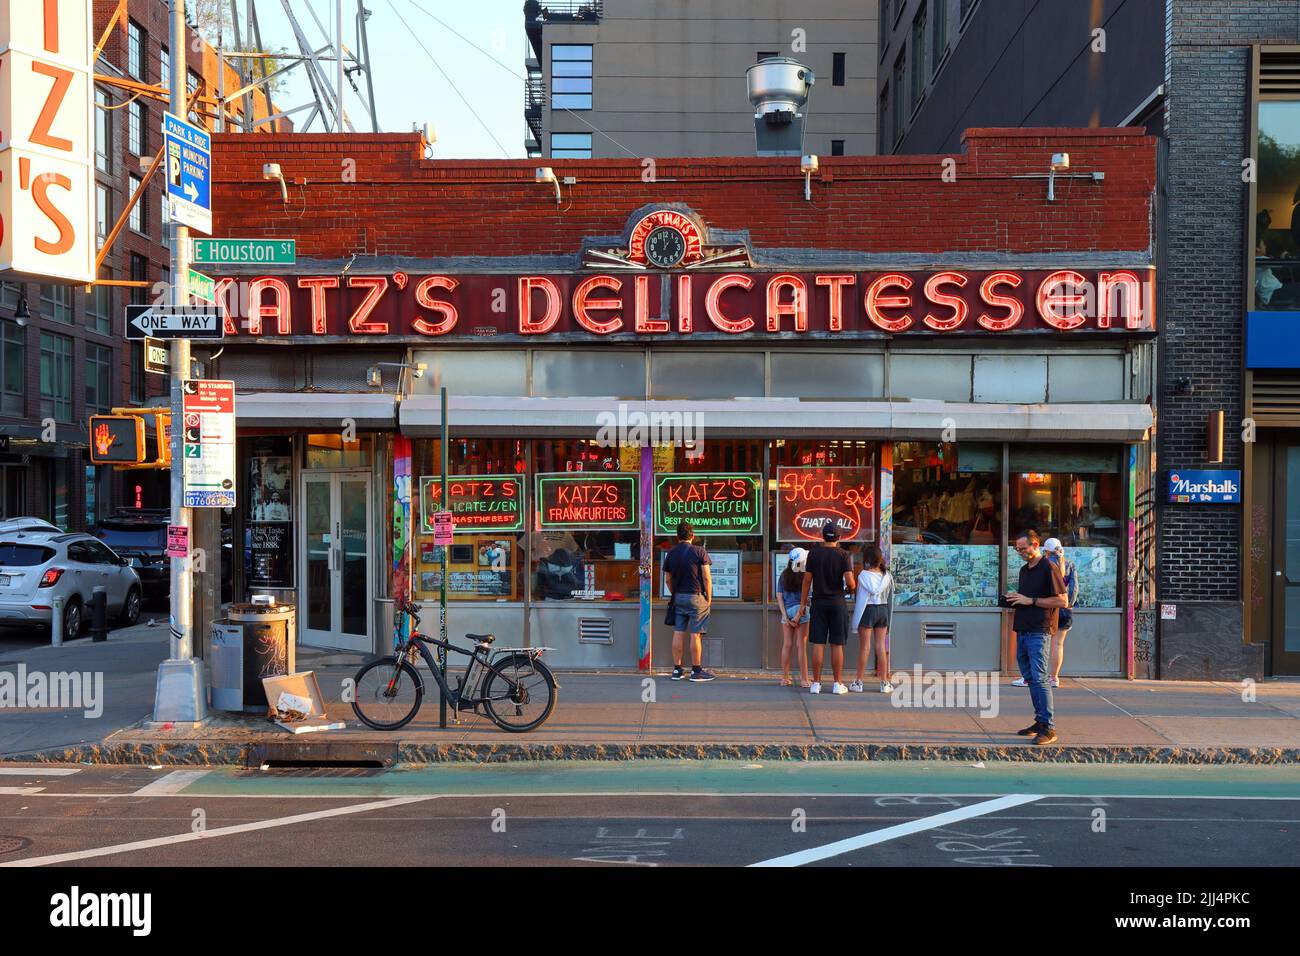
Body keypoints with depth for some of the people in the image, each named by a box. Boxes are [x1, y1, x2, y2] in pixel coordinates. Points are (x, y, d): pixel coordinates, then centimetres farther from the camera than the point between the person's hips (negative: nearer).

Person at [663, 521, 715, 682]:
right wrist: (709, 598, -1)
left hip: (678, 597, 4)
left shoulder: (670, 554, 5)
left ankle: (677, 669, 11)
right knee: (695, 634, -2)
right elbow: (706, 577, -9)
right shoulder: (699, 552, -7)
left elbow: (668, 580, 10)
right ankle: (696, 671, 2)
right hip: (696, 596, -4)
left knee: (678, 633, 7)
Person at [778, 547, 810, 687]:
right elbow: (804, 597, -13)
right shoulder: (804, 576, -10)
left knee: (787, 644, 11)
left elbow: (780, 597, 3)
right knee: (801, 645, 1)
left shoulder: (783, 576, 5)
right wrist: (799, 614, -8)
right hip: (800, 609, -4)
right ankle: (804, 679, 3)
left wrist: (785, 616, 2)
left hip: (787, 611, 4)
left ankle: (785, 678, 14)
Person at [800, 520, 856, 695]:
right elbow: (849, 581, -12)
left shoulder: (814, 553, -1)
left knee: (818, 644, 2)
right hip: (837, 602, -1)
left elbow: (807, 579, 0)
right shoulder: (843, 554, -5)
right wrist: (851, 587, 11)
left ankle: (816, 683, 3)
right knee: (837, 645, 3)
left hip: (818, 603, 1)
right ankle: (837, 684, 5)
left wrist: (804, 601, 9)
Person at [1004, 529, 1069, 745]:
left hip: (1039, 631, -9)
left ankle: (1048, 728, -11)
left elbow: (1062, 600, -12)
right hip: (1022, 630, 9)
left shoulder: (1049, 568, -8)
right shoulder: (1024, 570, 19)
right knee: (1030, 678, 10)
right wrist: (1014, 600, 7)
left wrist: (1030, 600, -14)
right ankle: (1039, 722, 17)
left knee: (1039, 678, -12)